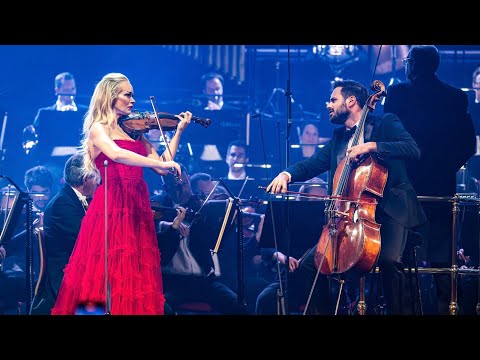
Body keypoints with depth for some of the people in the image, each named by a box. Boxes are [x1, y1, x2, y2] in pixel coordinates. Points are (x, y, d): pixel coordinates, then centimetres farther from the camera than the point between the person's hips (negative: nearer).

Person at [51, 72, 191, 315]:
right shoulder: (98, 129, -1)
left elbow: (161, 168, 11)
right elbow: (116, 154, -23)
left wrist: (179, 131, 9)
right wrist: (162, 163, -28)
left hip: (137, 208, 6)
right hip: (111, 206, -6)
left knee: (136, 275, 1)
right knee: (107, 273, -9)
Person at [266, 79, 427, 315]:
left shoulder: (385, 123, 1)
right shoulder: (339, 136, 19)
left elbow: (413, 149, -15)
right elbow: (312, 164, 13)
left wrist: (371, 146, -24)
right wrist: (286, 174, -8)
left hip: (388, 209, -6)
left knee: (389, 258, -34)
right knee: (309, 264, -5)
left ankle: (397, 310, -17)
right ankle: (322, 311, 9)